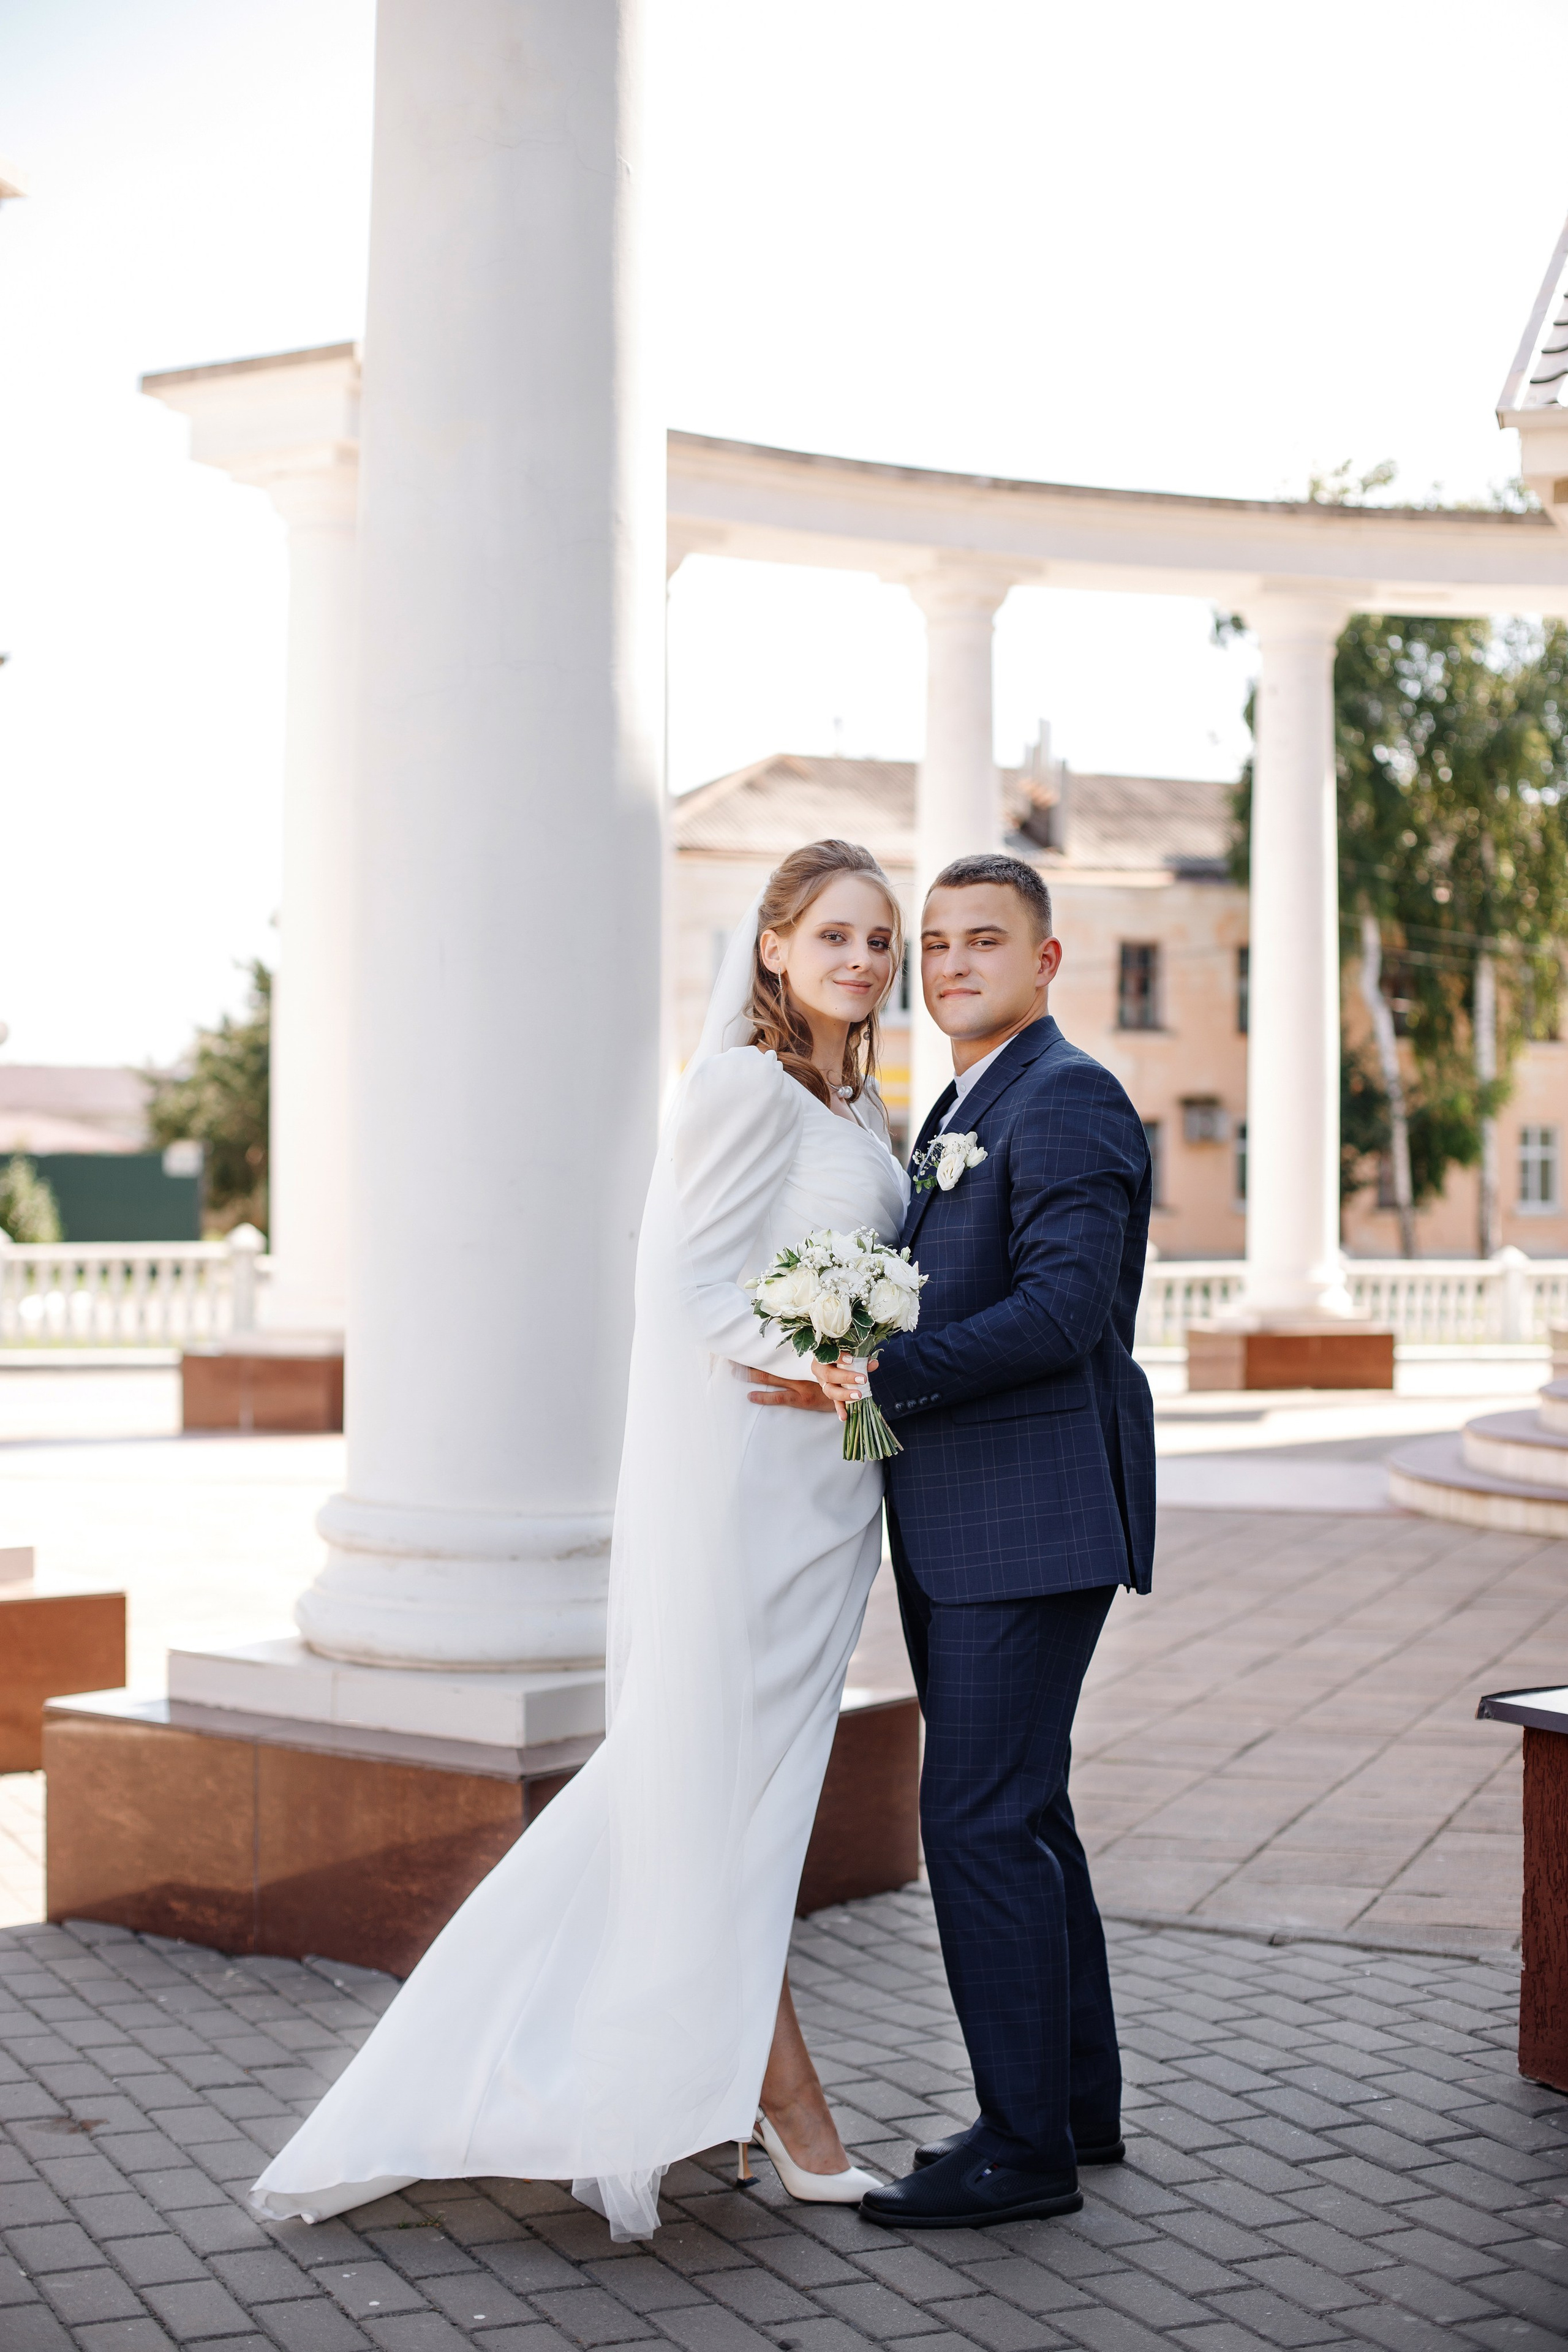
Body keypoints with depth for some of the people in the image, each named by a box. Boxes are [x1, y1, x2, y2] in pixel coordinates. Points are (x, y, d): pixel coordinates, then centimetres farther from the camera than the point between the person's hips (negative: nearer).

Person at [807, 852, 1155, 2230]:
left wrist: (881, 1378, -24)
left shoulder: (1067, 1097, -12)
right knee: (1021, 1813, 16)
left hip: (1034, 1519, -10)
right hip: (963, 1531, 10)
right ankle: (1079, 2103, 29)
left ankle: (1025, 2148, 5)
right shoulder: (961, 1110, 19)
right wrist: (857, 1370, 9)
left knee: (981, 1820, -7)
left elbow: (1065, 1307, -23)